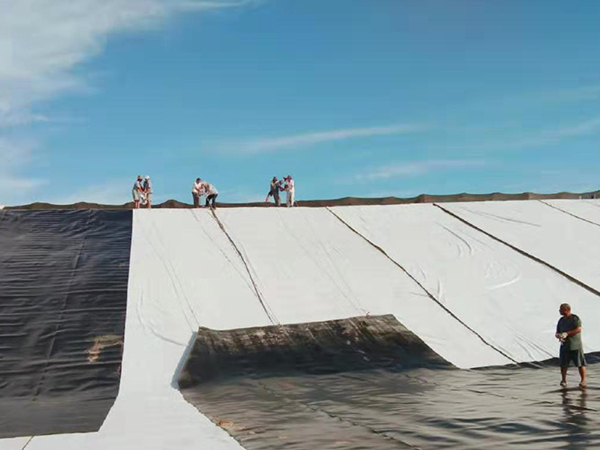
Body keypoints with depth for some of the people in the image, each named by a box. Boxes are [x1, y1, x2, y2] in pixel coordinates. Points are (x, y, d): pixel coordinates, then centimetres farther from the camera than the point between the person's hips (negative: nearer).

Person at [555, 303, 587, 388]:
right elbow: (557, 332, 18)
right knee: (563, 364, 1)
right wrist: (558, 336, -6)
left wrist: (567, 334, -20)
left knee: (580, 364, -4)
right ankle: (563, 380, 13)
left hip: (576, 346, -5)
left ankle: (583, 380, 2)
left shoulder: (575, 318, -5)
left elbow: (578, 329, -16)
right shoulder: (561, 320, 15)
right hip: (564, 346, 5)